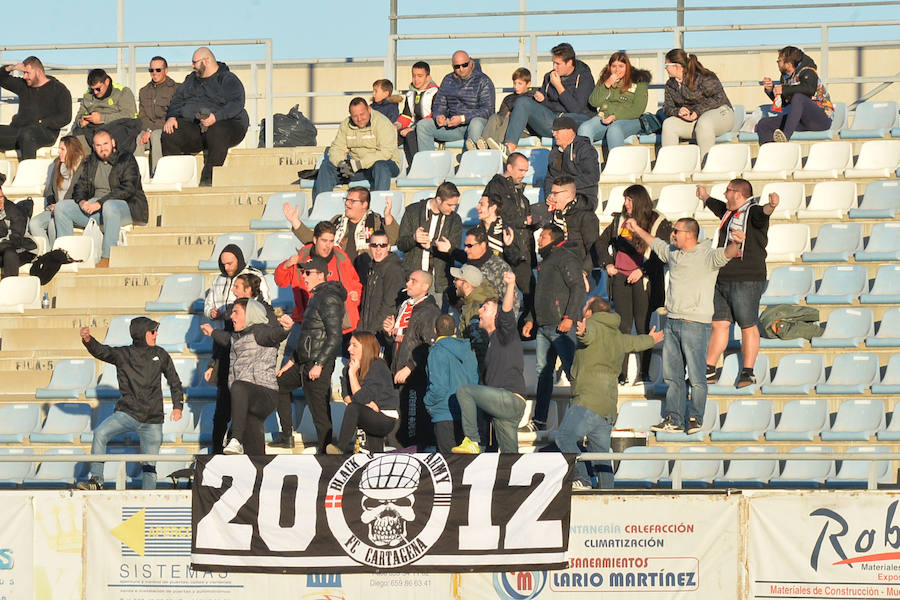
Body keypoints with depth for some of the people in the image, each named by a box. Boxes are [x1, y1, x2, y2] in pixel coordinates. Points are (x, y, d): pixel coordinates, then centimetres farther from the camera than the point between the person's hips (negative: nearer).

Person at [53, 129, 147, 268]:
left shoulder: (126, 159, -3)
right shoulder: (90, 162, 16)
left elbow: (127, 189, -15)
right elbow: (80, 186, 15)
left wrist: (100, 203, -23)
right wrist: (82, 201, -11)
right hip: (92, 206, 6)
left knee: (109, 206, -41)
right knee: (61, 207, -7)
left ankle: (106, 258, -42)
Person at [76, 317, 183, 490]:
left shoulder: (160, 355, 9)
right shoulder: (123, 354, 2)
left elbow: (174, 381, 18)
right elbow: (101, 351, -14)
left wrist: (177, 407, 8)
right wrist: (88, 340, -34)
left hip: (152, 420, 1)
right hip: (127, 412, -1)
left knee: (149, 465, 0)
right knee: (100, 433, -24)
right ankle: (96, 480, -20)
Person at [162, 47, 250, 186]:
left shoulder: (229, 80, 2)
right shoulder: (191, 79, 24)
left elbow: (235, 104, -13)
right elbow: (178, 99, 18)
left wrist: (216, 117, -29)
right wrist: (171, 116, -3)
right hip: (191, 125, 5)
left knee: (216, 133, -40)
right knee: (169, 135, -23)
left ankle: (208, 180, -39)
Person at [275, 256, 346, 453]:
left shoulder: (329, 299, -15)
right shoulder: (317, 297, 17)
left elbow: (335, 337, -21)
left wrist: (319, 365, -24)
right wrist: (292, 361, 23)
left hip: (319, 366, -11)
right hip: (304, 363, 11)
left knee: (320, 413, -8)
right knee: (279, 385, 25)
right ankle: (286, 435, 29)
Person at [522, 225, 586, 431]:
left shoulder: (566, 259, -8)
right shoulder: (545, 262, 22)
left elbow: (578, 289, -17)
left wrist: (569, 317, -23)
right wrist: (531, 319, 22)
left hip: (561, 327, -10)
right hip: (543, 326, 10)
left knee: (572, 370, -9)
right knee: (543, 371, 9)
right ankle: (539, 420, 11)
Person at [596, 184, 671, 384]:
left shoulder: (659, 223, -2)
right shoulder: (620, 220, 12)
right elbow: (602, 242, 24)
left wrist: (642, 271, -15)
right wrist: (607, 264, 11)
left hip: (642, 280, -4)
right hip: (620, 277, 4)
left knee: (642, 326, -1)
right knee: (623, 326, 4)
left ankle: (644, 372, 5)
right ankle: (622, 373, 7)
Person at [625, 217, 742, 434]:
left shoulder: (707, 256, -10)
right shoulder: (672, 252, 14)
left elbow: (726, 254, -29)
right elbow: (655, 244, 33)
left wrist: (735, 244, -50)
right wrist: (637, 229, 43)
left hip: (695, 324, -8)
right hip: (672, 322, 8)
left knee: (696, 376, -4)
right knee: (672, 375, 10)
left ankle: (695, 419, 4)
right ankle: (674, 420, 15)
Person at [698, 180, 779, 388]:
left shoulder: (752, 213, -9)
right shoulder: (729, 212, 17)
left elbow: (763, 214, -32)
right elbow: (715, 205, 39)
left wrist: (771, 206, -56)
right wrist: (705, 197, 59)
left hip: (747, 281, -8)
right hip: (722, 281, 8)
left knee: (748, 327, -2)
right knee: (719, 324, 11)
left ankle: (748, 372, 4)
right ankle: (709, 371, 17)